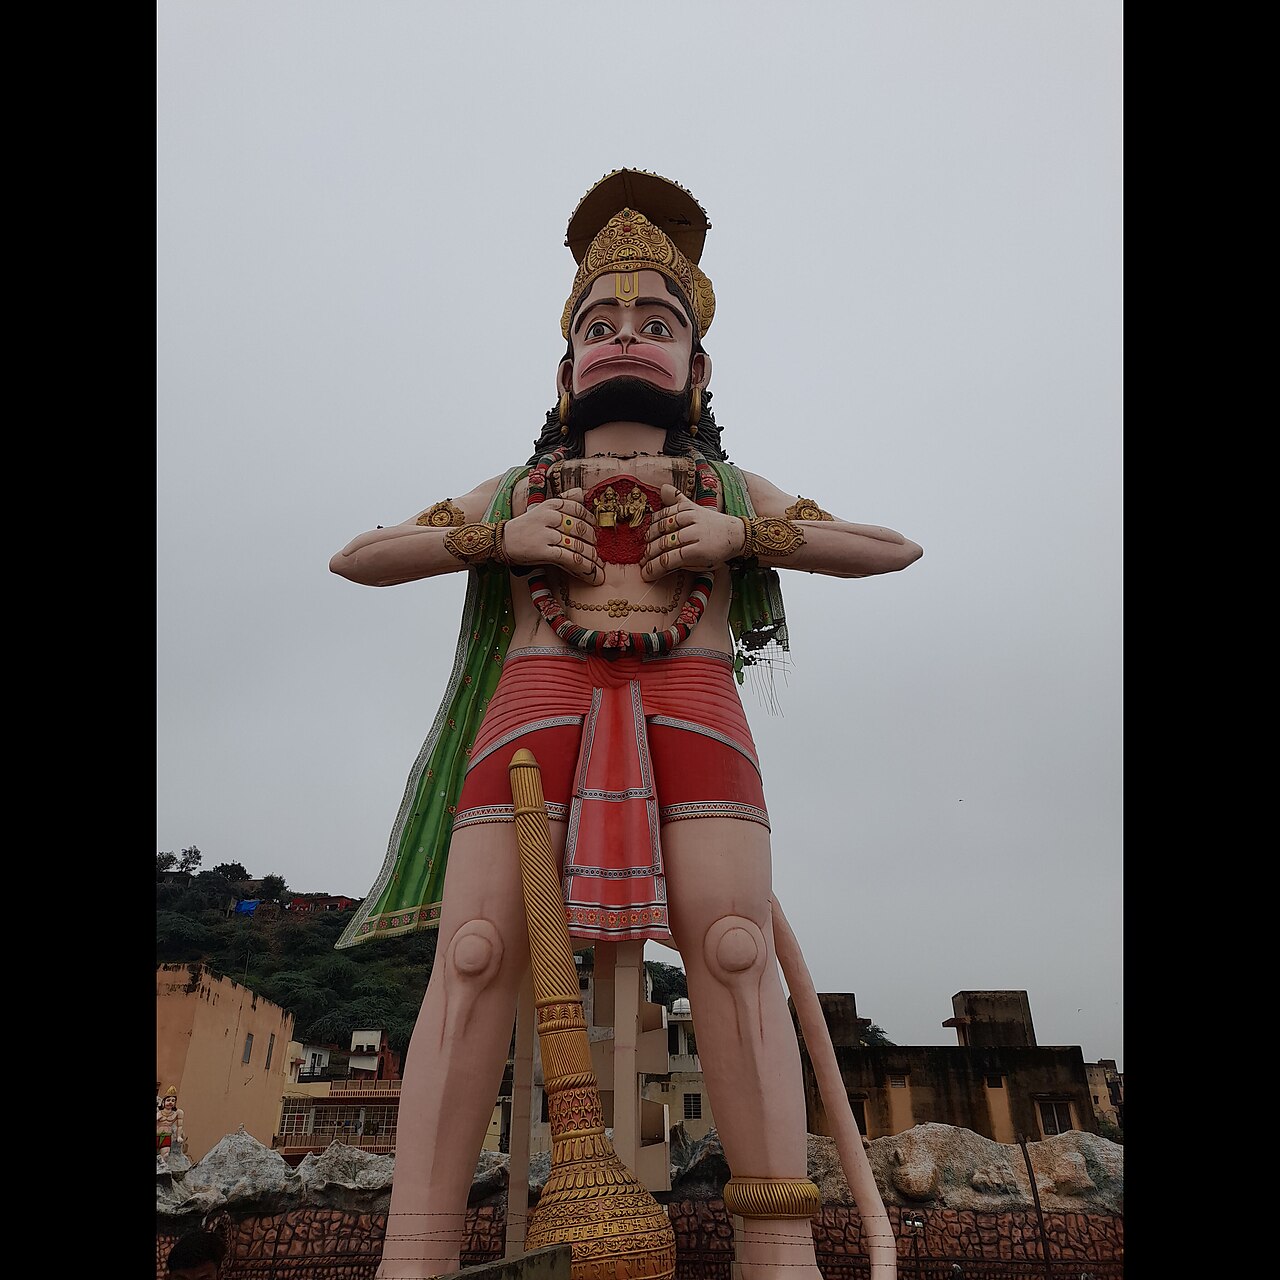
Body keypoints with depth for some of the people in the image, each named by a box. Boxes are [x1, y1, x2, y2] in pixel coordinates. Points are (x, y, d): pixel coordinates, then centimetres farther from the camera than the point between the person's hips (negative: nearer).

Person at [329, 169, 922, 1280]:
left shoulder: (732, 491, 28)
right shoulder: (515, 490, 29)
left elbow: (895, 547, 23)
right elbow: (355, 558, 27)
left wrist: (741, 533, 6)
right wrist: (495, 537, 8)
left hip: (691, 704, 0)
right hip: (536, 700, 1)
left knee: (735, 951, -18)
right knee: (476, 956, -16)